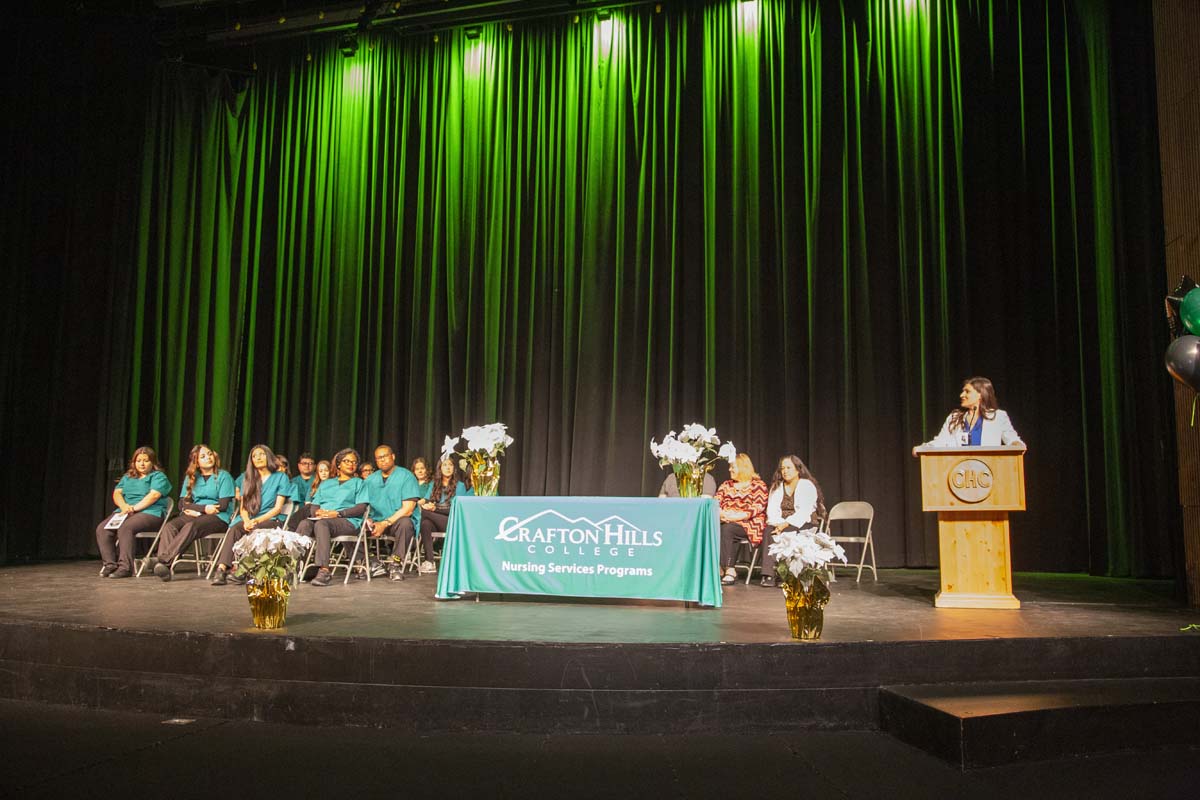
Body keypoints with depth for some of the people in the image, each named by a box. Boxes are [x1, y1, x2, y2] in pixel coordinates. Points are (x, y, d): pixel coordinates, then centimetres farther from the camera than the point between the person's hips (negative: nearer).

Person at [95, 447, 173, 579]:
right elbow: (117, 493, 12)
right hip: (124, 512, 7)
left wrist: (134, 508, -18)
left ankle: (125, 567, -33)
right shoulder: (127, 477, 26)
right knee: (102, 529, -18)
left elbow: (154, 495, -11)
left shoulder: (158, 476, 6)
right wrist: (124, 506, -9)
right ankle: (110, 564, -19)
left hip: (150, 513, -7)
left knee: (125, 528, -34)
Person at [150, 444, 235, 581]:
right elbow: (182, 504, 10)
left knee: (191, 526, -36)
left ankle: (163, 559, -49)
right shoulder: (191, 478, 22)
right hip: (193, 516, 4)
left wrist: (195, 509, -3)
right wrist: (204, 508, -6)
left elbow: (223, 505, -4)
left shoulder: (224, 476, 7)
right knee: (169, 526, -27)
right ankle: (164, 568, -47)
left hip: (218, 518, -4)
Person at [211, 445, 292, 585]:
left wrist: (257, 520, -15)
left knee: (254, 531, -35)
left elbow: (278, 508, -1)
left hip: (271, 520, -3)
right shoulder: (247, 478, 20)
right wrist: (247, 521, -10)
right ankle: (221, 569, -45)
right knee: (235, 529, -31)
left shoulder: (281, 477, 8)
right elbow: (243, 507, 12)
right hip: (250, 520, 3)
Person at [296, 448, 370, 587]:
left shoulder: (359, 483, 20)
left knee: (321, 523, -37)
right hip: (322, 518, 4)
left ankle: (324, 570, -48)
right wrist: (317, 512, -3)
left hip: (348, 521, -4)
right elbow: (314, 505, 22)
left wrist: (337, 513, -9)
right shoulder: (326, 484, 33)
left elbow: (361, 508, 4)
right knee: (305, 523, -31)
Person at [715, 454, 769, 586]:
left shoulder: (758, 485, 5)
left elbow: (758, 507, -9)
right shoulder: (726, 485, 23)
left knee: (726, 529, -33)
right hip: (726, 523, 5)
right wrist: (721, 513, -14)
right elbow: (716, 502, 10)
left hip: (749, 525, -5)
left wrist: (736, 517, -21)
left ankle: (729, 570, -31)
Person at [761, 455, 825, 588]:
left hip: (804, 524, -4)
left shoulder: (807, 486, -1)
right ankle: (768, 574, -37)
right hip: (781, 525, 4)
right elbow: (771, 510, 3)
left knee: (786, 534, -35)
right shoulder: (776, 487, 15)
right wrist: (778, 524, -17)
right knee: (769, 530, -29)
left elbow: (804, 512, -14)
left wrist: (786, 524, -26)